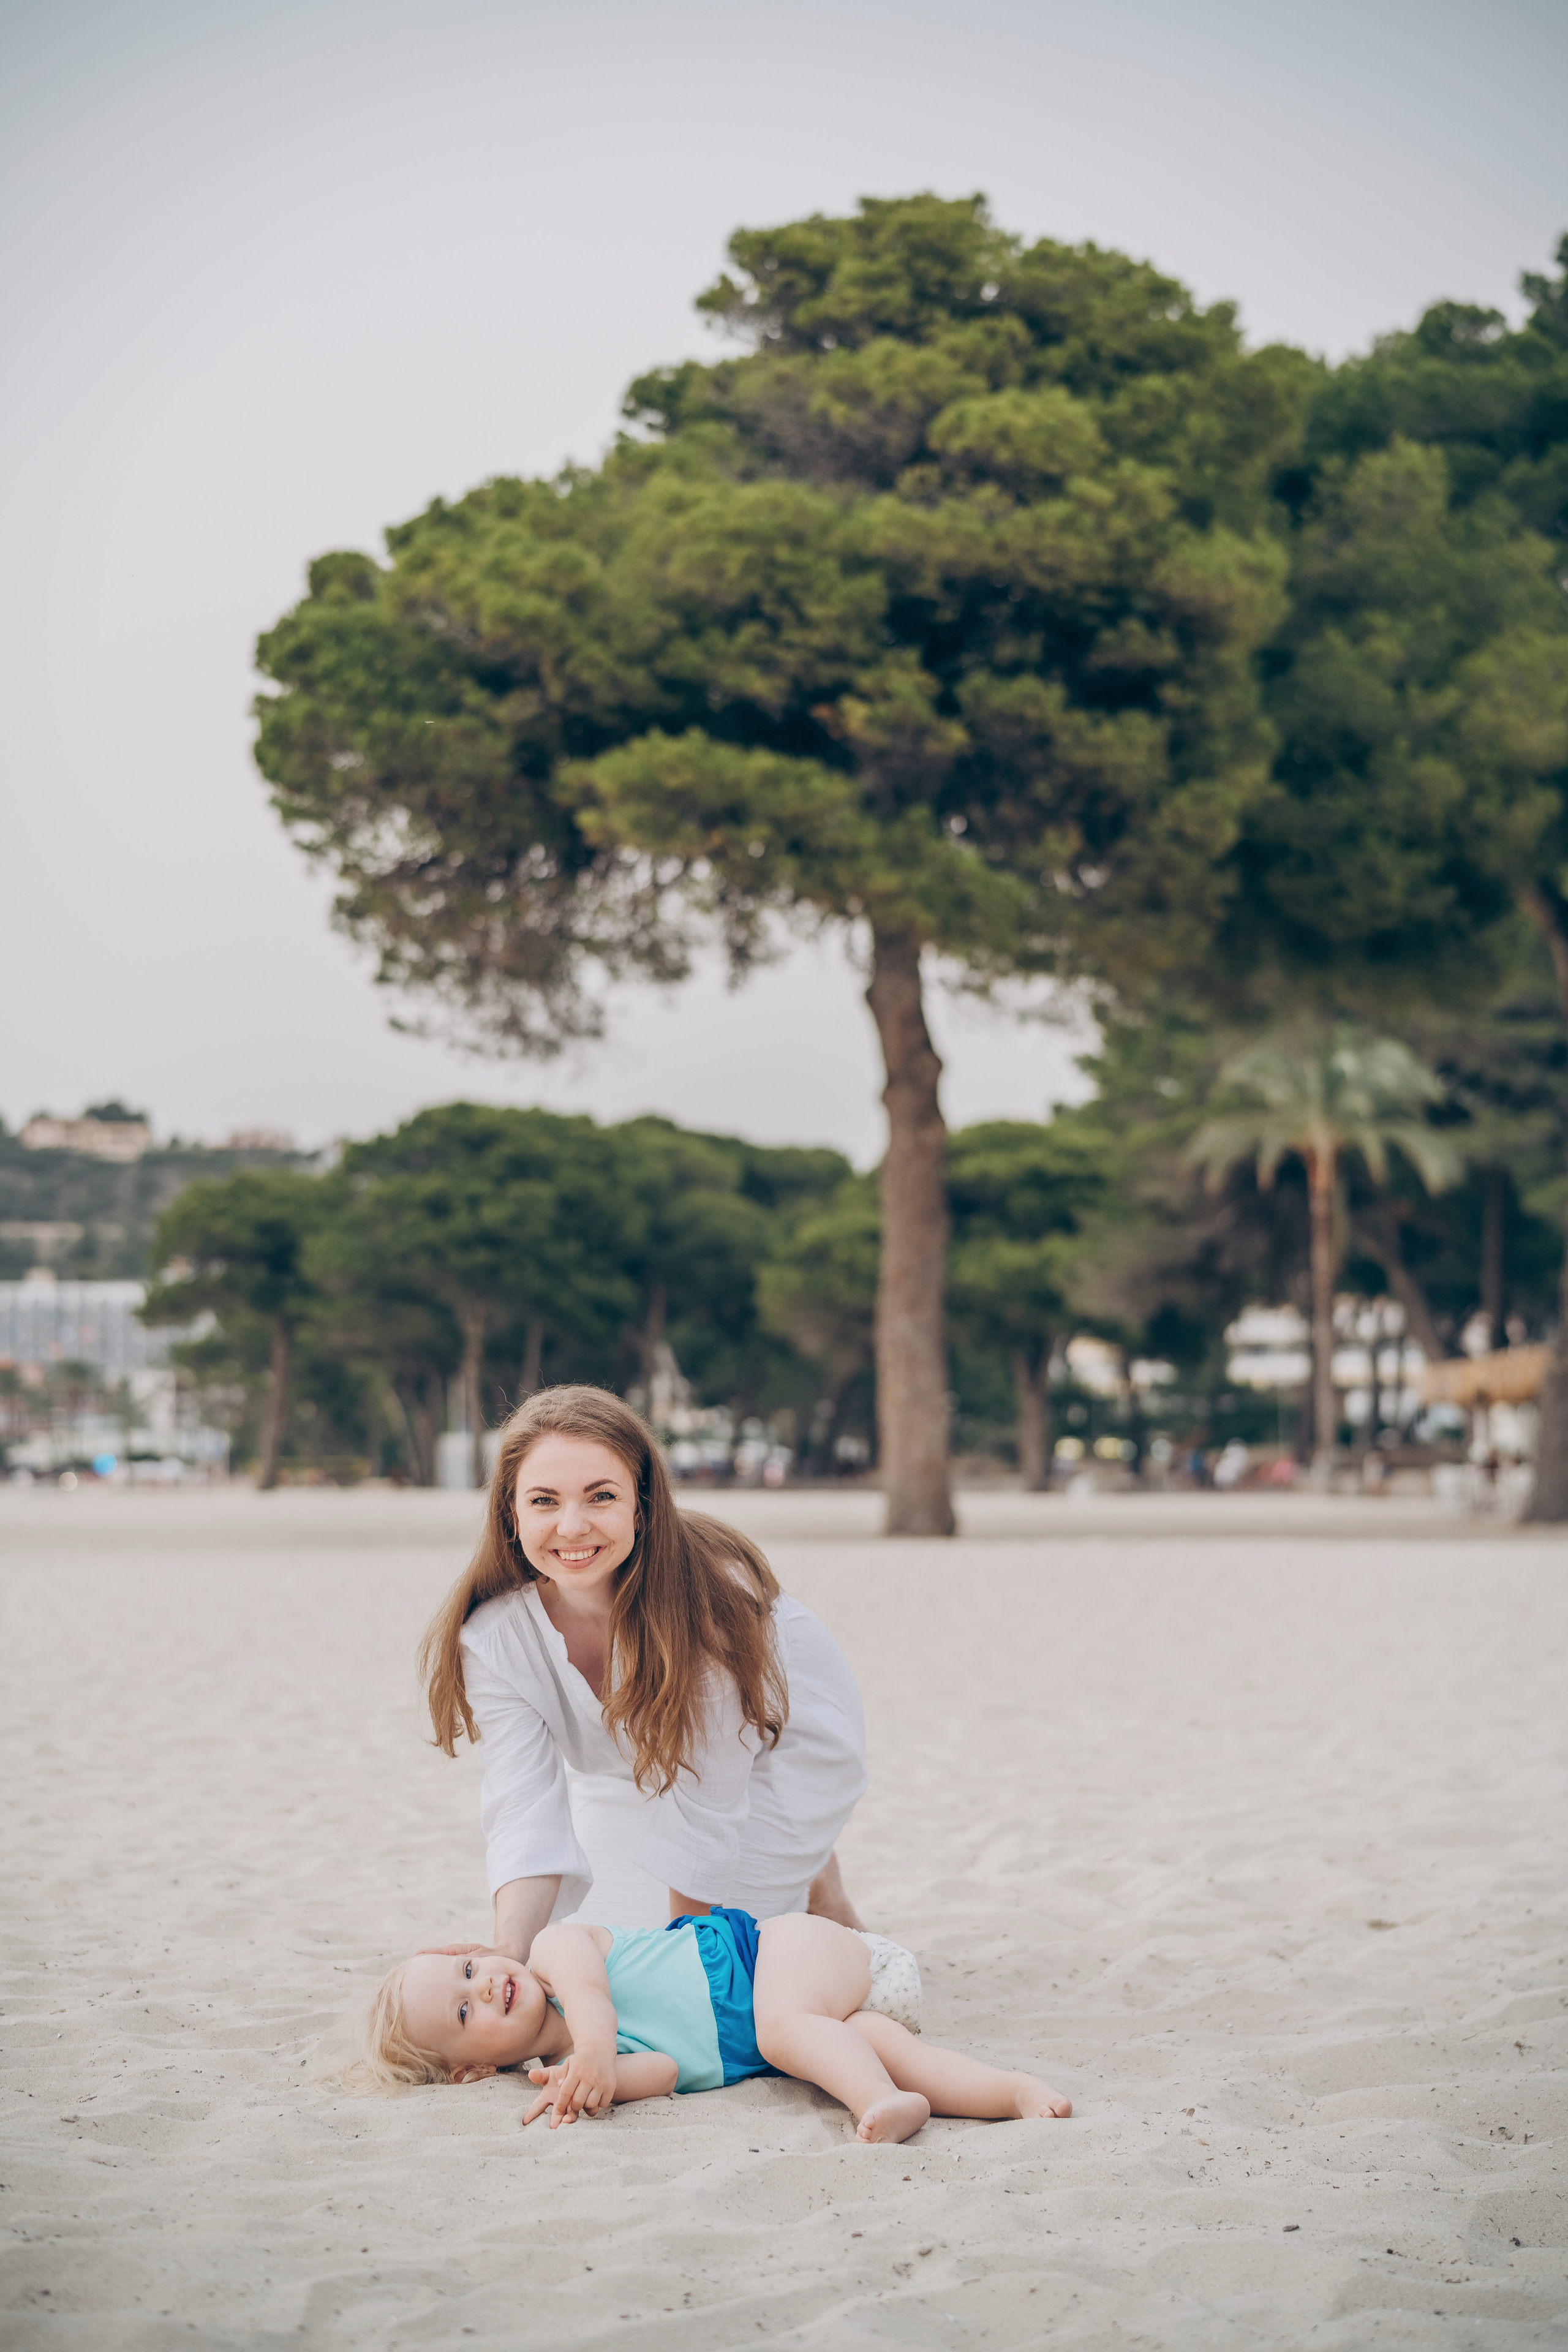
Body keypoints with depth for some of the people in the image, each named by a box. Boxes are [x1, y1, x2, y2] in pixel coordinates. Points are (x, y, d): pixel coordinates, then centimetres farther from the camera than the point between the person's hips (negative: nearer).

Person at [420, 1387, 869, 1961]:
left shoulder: (711, 1594, -41)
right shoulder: (492, 1635, -30)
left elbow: (705, 1803, -34)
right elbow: (526, 1813, -34)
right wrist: (508, 1953, -50)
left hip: (777, 1747, -3)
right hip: (621, 1781, 4)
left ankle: (816, 1884, 23)